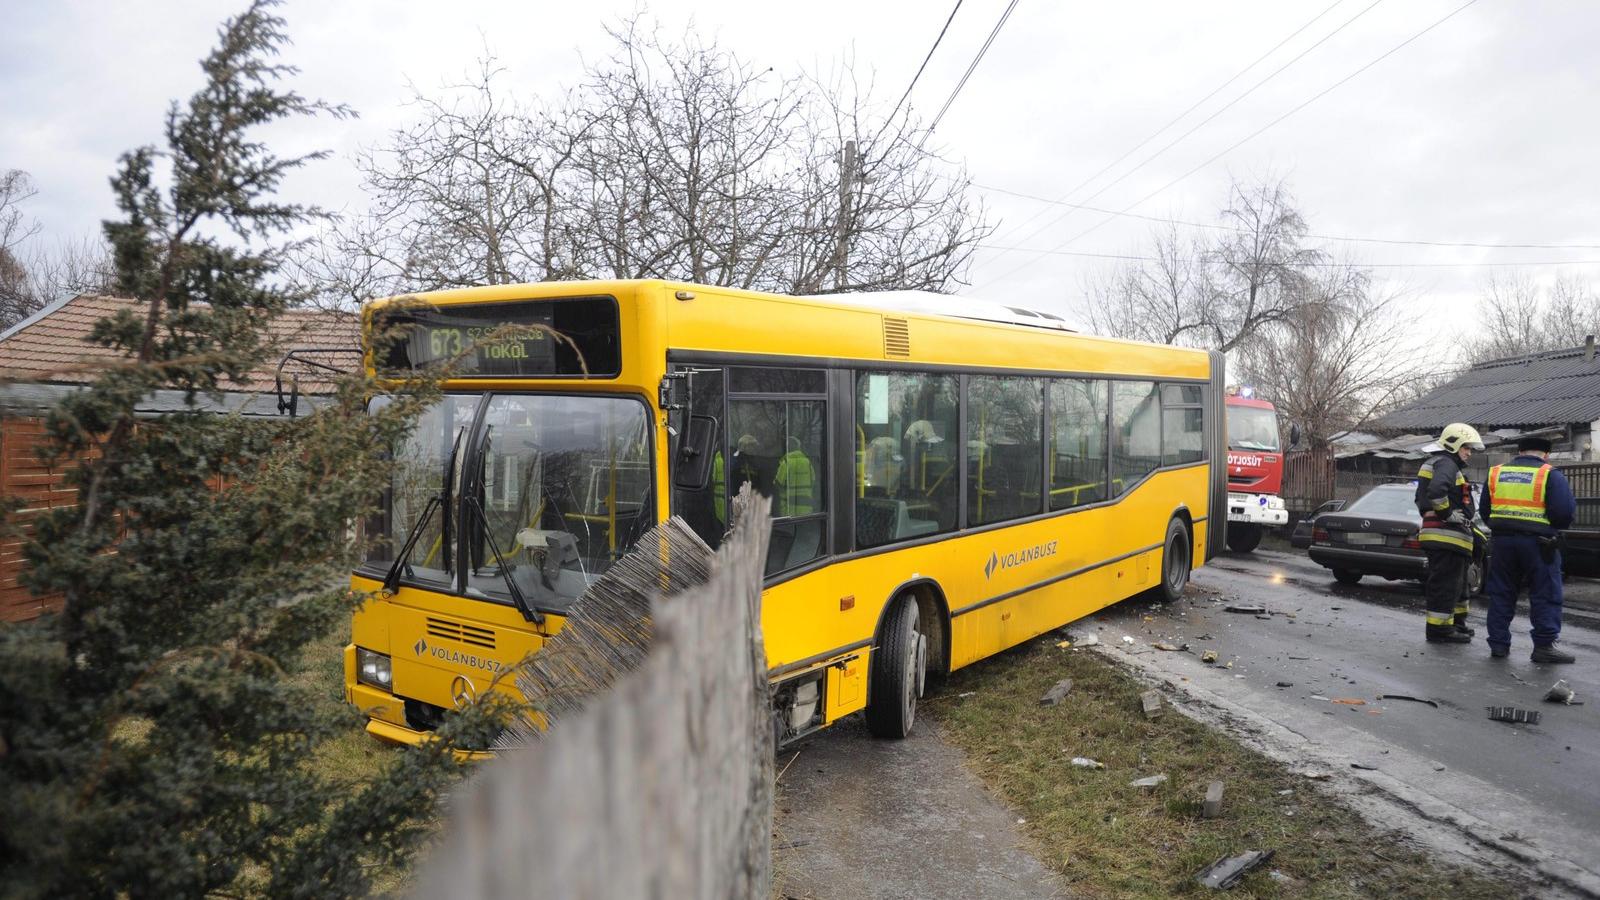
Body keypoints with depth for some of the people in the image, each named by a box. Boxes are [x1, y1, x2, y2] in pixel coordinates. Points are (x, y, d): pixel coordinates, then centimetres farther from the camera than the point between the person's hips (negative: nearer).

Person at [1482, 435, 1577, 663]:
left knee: (1501, 594, 11)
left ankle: (1498, 644, 12)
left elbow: (1485, 512, 15)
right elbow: (1565, 513, -12)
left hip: (1501, 541, 4)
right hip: (1537, 542, -4)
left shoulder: (1496, 473, 11)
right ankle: (1544, 646, 3)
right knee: (1545, 595, 5)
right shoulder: (1551, 475, -4)